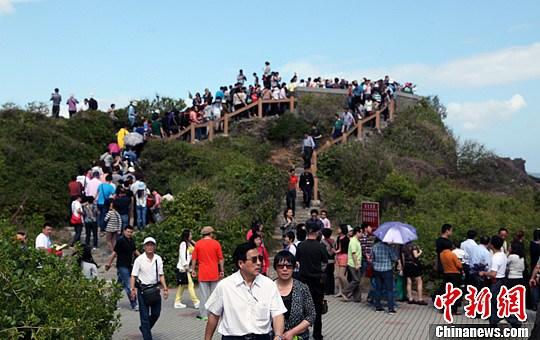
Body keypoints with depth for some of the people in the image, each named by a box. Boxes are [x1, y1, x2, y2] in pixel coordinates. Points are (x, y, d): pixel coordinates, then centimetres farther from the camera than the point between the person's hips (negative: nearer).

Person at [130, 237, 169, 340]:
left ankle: (144, 328, 36)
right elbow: (133, 276, -7)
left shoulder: (158, 259, 3)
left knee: (156, 313, 10)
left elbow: (161, 275, 7)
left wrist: (165, 288, 2)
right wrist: (132, 289, -17)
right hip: (142, 289, -4)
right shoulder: (139, 259, -7)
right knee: (145, 315, -1)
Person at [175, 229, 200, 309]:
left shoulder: (189, 244, 16)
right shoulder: (183, 244, -11)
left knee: (182, 285, 11)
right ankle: (196, 302, -10)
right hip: (183, 268, -9)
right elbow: (182, 255, -17)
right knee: (190, 284, -10)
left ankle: (177, 302, 16)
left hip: (186, 267, 9)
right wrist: (185, 265, -17)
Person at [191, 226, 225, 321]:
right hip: (214, 273, 0)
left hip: (202, 274, 0)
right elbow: (221, 259, -1)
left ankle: (204, 314, 2)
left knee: (204, 295, 3)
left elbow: (194, 258, 1)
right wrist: (222, 270, 6)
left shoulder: (198, 244, 0)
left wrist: (193, 269, 10)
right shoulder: (216, 243, -2)